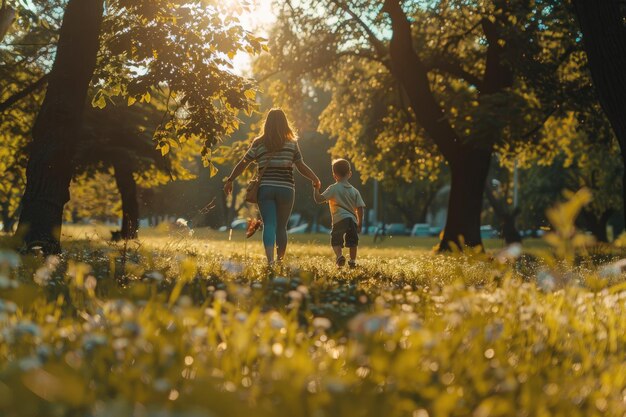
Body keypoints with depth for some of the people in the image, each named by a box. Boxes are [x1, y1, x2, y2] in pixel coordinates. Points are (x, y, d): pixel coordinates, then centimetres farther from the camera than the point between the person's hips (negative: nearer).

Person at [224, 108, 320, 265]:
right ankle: (280, 259, 18)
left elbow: (242, 164, 7)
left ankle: (270, 259, -20)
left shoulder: (258, 143, 5)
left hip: (265, 188, 0)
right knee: (281, 226, 12)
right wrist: (315, 179, 18)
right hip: (286, 189, 0)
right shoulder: (292, 143, 4)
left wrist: (230, 180, 19)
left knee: (269, 225, -4)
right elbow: (301, 166, 3)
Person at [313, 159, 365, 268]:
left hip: (339, 219, -4)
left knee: (336, 241, 2)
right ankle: (353, 260, 15)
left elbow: (319, 199, -6)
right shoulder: (354, 191, 13)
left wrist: (316, 189, 11)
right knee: (352, 242, 17)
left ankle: (339, 255, -22)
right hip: (352, 220, 4)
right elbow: (360, 208, 7)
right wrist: (360, 223, 16)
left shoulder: (333, 189, 1)